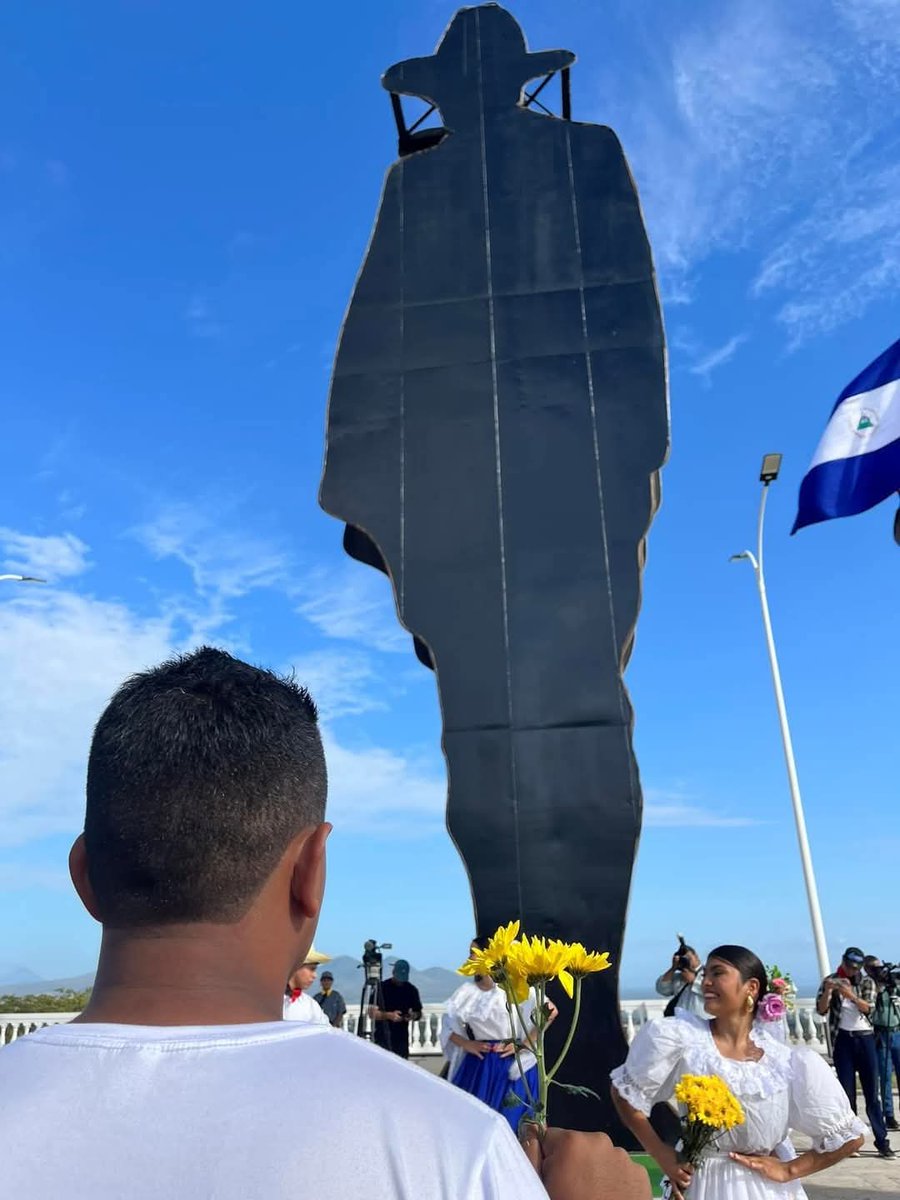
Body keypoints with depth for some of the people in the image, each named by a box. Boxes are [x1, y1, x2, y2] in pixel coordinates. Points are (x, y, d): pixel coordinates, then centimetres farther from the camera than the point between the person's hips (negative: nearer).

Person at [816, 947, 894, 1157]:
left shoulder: (868, 982, 4)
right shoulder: (830, 981, 3)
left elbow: (868, 1008, -13)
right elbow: (821, 1011, -4)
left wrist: (850, 994, -31)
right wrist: (827, 992, -22)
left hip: (865, 1038, 0)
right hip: (842, 1039, 0)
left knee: (872, 1091, 2)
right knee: (847, 1091, 2)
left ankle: (882, 1140, 6)